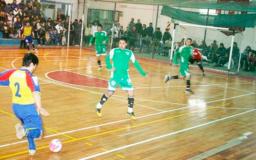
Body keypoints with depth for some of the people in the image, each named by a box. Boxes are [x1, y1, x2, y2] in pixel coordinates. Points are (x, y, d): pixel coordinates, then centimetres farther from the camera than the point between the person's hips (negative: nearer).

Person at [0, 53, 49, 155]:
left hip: (16, 107, 7)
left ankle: (32, 148, 28)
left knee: (30, 128, 29)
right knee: (37, 132, -3)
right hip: (29, 108, -7)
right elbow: (35, 92, -32)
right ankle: (24, 129, -29)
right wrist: (39, 107, -42)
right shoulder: (30, 76, -19)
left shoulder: (12, 73, 0)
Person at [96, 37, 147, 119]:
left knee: (131, 92, -1)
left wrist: (142, 72, 12)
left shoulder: (129, 53, 7)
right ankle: (99, 107, 15)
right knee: (109, 92, -5)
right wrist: (109, 66, -31)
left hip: (125, 76, 3)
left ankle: (130, 111, 17)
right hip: (115, 75, -3)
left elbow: (135, 63, 14)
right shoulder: (114, 51, -1)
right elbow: (108, 58, -13)